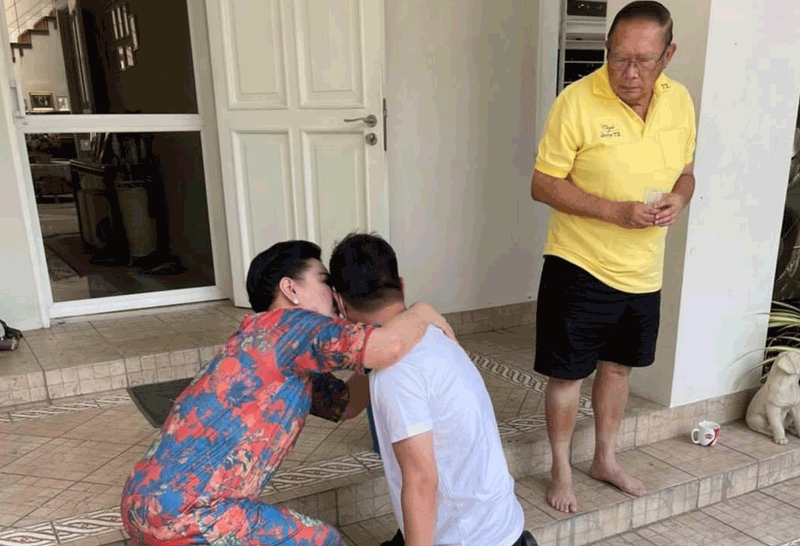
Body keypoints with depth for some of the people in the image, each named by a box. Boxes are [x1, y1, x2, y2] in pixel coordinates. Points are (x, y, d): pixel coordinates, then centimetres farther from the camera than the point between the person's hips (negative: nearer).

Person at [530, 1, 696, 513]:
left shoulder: (680, 102, 1)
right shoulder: (577, 101, -17)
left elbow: (685, 172, 13)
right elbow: (543, 184, -15)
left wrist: (679, 198, -11)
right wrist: (615, 211, -25)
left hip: (643, 272, 6)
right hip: (579, 266, -5)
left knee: (618, 365, 20)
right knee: (568, 373, 7)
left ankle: (606, 459, 42)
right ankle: (562, 470, 30)